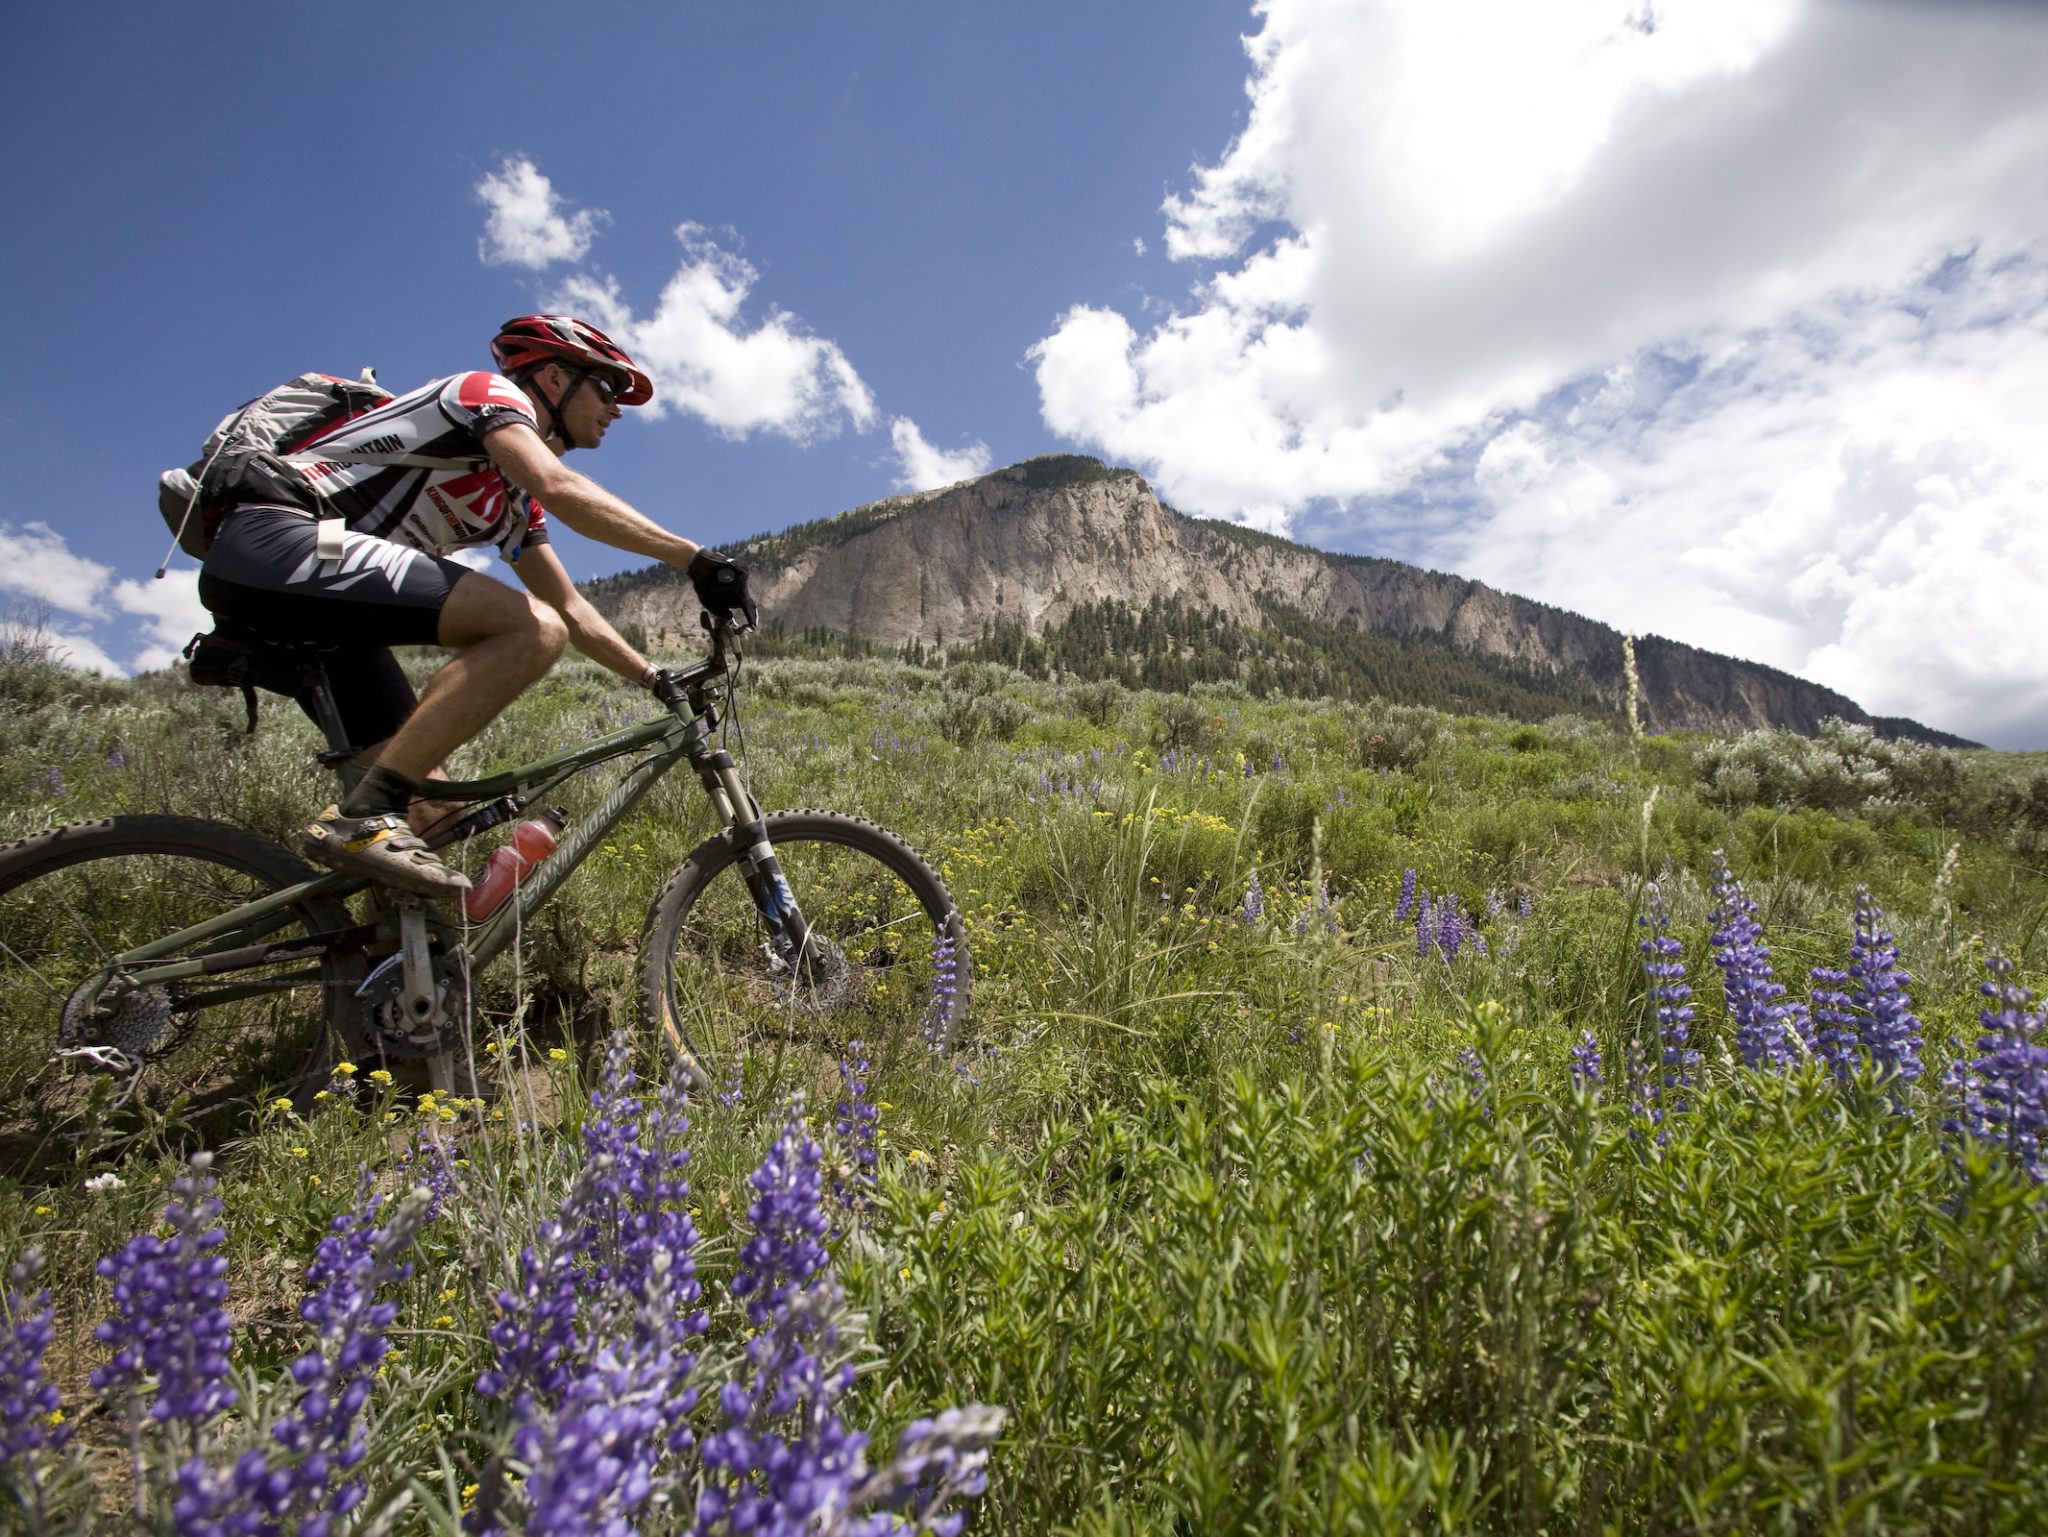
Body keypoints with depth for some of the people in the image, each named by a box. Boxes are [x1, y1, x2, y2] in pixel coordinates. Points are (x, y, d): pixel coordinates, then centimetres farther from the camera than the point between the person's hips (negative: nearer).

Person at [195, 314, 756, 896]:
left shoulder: (514, 499, 23)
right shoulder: (490, 392, -2)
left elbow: (571, 609, 21)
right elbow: (562, 489, -23)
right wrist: (695, 558, -26)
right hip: (278, 539, -10)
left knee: (429, 801, 3)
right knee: (532, 628, -26)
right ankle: (363, 819, -27)